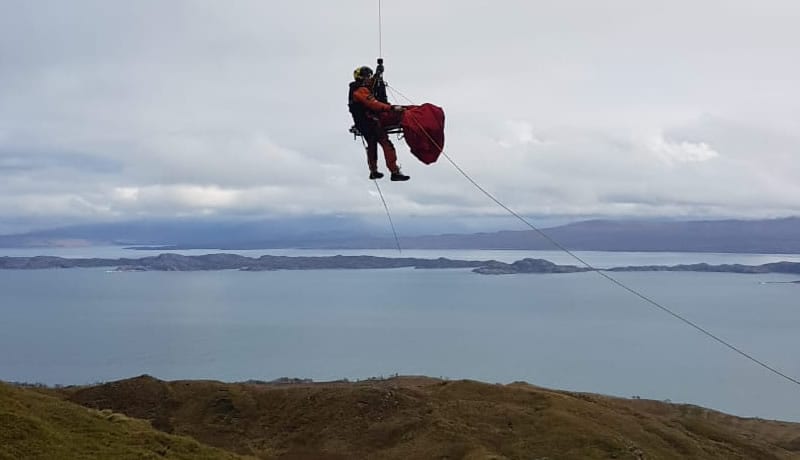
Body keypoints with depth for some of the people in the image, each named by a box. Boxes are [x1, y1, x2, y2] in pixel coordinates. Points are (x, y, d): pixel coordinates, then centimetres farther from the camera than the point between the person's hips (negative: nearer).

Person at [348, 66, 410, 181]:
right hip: (371, 123, -10)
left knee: (372, 145, 22)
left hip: (361, 124, 10)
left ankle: (373, 172, 30)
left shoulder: (355, 90, 16)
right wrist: (392, 108, -31)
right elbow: (374, 104, -25)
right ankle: (394, 172, -20)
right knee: (387, 145, -13)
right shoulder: (361, 91, -15)